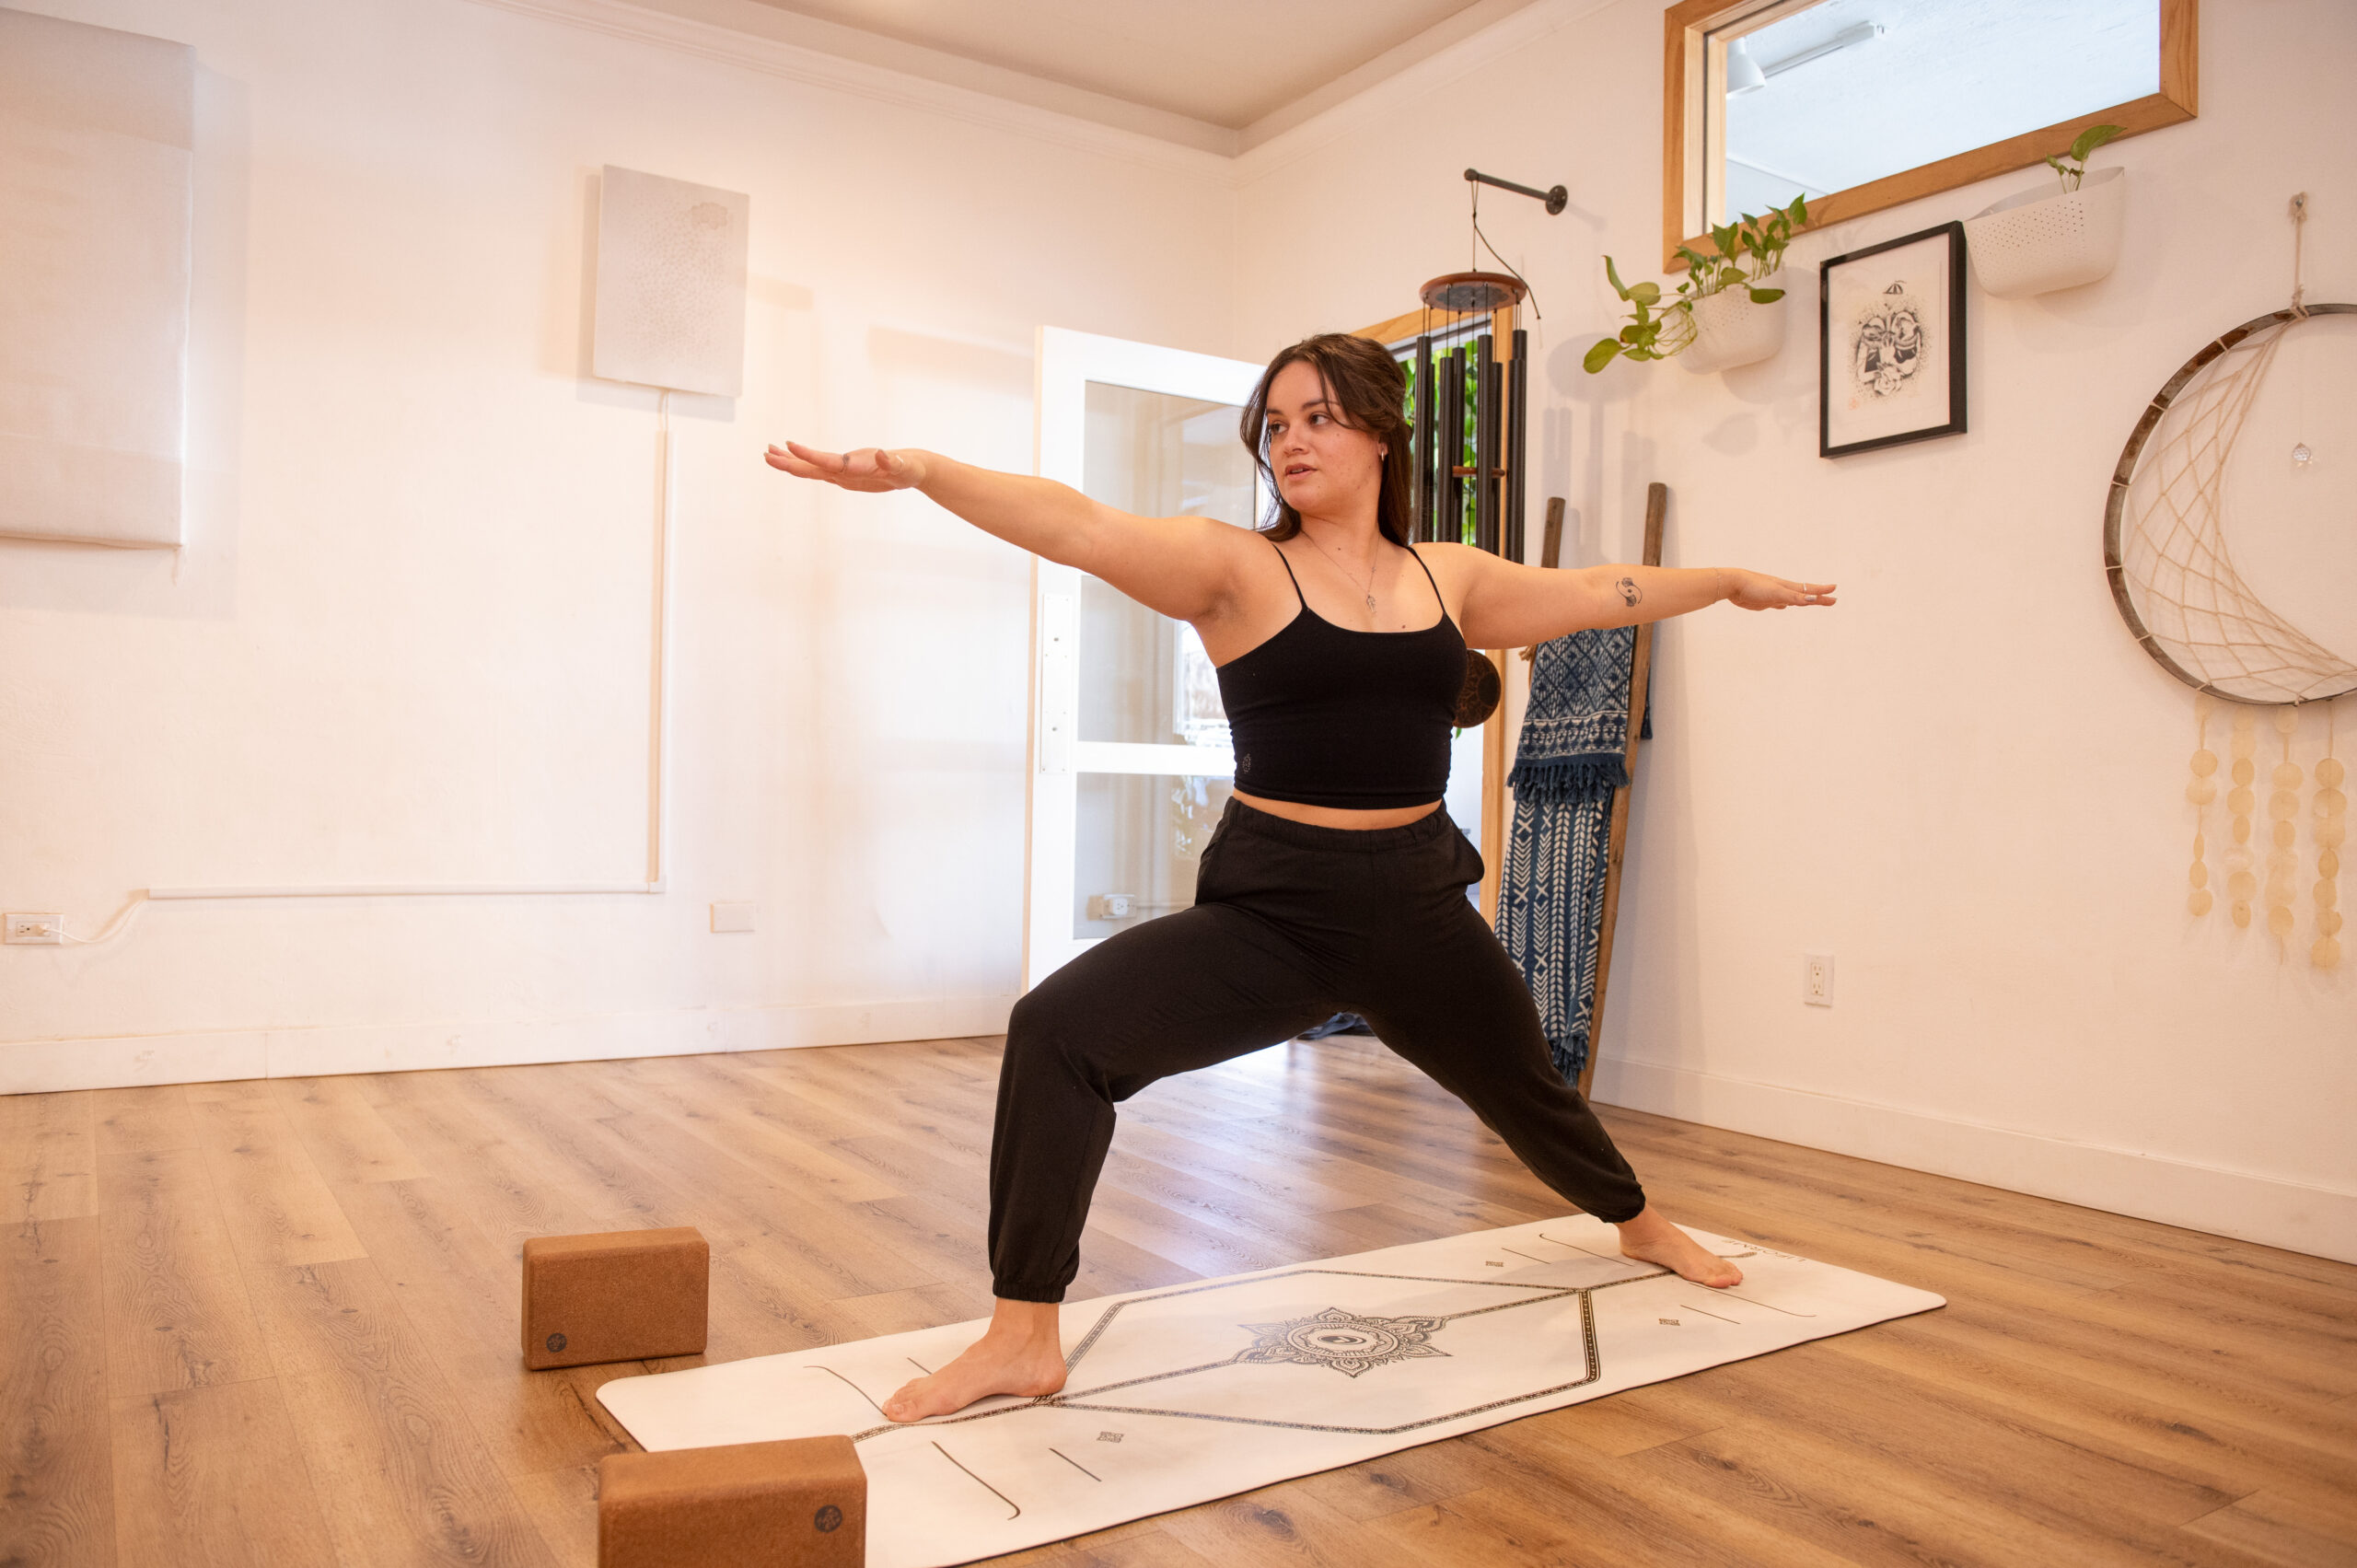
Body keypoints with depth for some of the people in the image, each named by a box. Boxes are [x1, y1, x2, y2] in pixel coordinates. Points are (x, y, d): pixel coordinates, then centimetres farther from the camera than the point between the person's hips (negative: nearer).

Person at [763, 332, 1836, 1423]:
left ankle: (1638, 1223, 58)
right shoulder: (1235, 569, -7)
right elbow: (1082, 527, -22)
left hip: (1420, 907, 4)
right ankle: (1024, 1338, -10)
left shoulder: (1447, 578, 6)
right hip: (1271, 912, -3)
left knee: (1524, 1090, 24)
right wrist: (921, 469, -35)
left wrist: (1733, 581, 33)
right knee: (1059, 1029, -24)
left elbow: (1600, 592, 21)